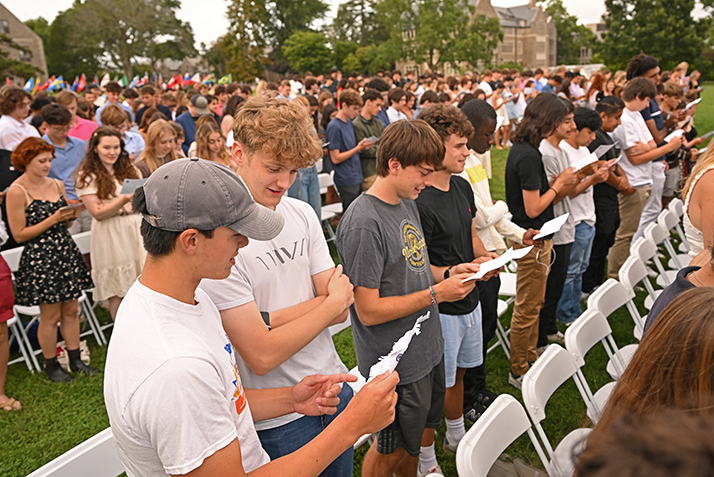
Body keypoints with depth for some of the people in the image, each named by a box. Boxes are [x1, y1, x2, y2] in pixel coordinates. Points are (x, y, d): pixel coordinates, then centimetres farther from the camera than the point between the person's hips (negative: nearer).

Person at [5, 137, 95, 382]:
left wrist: (71, 215, -3)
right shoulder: (17, 191, -10)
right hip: (40, 258, -6)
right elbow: (19, 235, -12)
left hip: (67, 252, 6)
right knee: (50, 316, 4)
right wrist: (53, 219, -17)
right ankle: (51, 366, 22)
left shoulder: (58, 184, 8)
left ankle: (75, 360, 24)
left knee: (71, 311, 11)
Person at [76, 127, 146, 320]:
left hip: (136, 231, 4)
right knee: (117, 290, 2)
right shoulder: (87, 176, -3)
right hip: (111, 236, -4)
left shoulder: (129, 169, 13)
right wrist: (125, 199, -22)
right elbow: (98, 213, -9)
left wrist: (123, 210, -10)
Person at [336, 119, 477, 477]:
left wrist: (450, 272, -2)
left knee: (423, 435, 26)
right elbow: (369, 311, -24)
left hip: (428, 350, 8)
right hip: (397, 366, -8)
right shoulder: (364, 224, -25)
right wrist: (436, 293, -21)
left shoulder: (407, 204, 4)